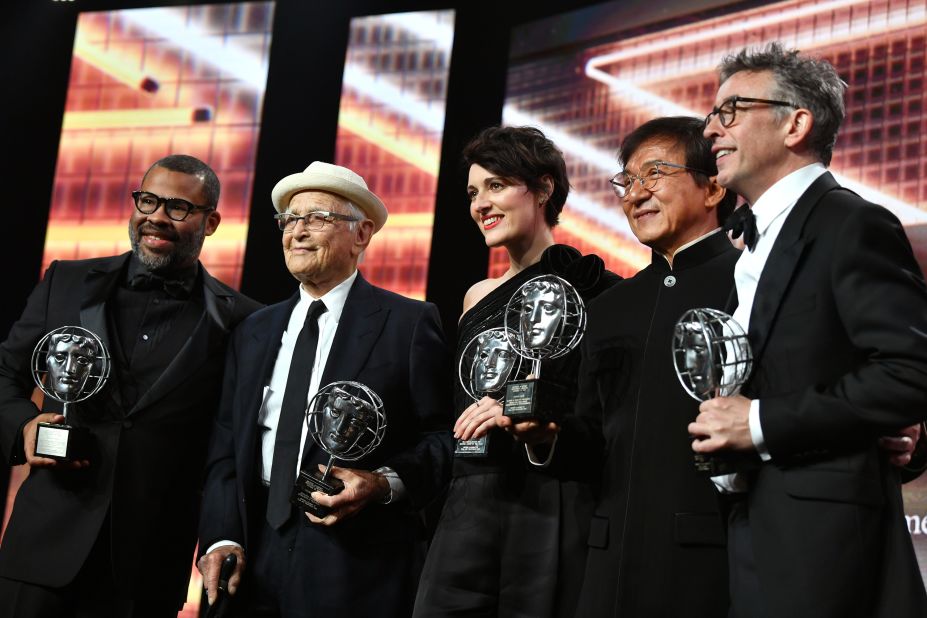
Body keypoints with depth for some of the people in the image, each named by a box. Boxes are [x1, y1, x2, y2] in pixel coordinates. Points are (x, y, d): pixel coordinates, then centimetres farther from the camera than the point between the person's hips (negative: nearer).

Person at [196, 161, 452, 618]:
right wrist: (222, 537, -4)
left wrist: (385, 483, -19)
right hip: (256, 554, 4)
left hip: (359, 561, -4)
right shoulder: (254, 332, 15)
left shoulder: (411, 323, -1)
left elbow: (442, 437, -4)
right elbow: (226, 446, 9)